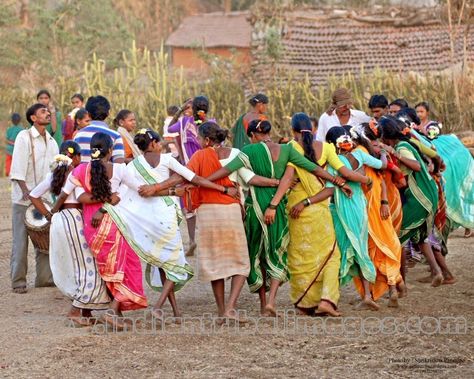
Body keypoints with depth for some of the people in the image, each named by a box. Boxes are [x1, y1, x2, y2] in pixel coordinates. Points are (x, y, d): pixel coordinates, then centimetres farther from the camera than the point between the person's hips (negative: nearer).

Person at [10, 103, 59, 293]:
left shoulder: (51, 141, 13)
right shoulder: (24, 137, -6)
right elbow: (17, 168, -13)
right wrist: (25, 191, -22)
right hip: (24, 199, -6)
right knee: (21, 241, -1)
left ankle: (44, 278, 15)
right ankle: (18, 281, 3)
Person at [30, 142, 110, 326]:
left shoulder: (54, 174, 13)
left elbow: (34, 195, 16)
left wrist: (48, 215, 15)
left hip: (58, 220, 8)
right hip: (74, 218, -8)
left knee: (69, 267, 14)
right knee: (88, 266, -1)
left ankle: (85, 312, 18)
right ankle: (77, 310, -6)